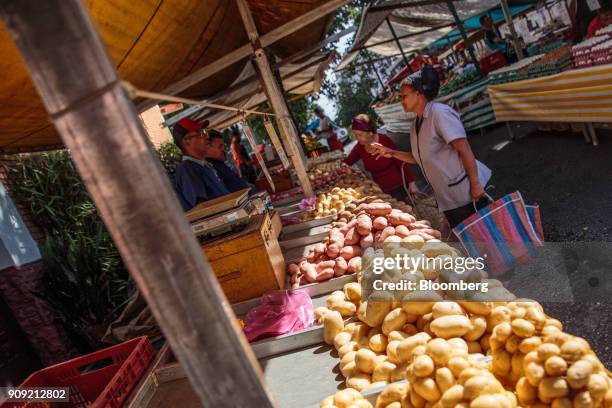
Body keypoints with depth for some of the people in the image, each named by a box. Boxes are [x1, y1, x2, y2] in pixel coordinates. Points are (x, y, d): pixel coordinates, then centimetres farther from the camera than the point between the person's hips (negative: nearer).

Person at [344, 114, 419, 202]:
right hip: (381, 190, 4)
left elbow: (401, 163, -14)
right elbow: (346, 163, 6)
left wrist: (411, 182, -17)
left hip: (399, 187, -4)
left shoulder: (384, 141, -18)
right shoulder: (360, 147, -5)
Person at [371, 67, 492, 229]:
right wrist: (392, 153, 7)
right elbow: (420, 158, 18)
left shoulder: (439, 112, -15)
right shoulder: (417, 124, 11)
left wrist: (475, 183, -20)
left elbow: (464, 149, -19)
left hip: (466, 191, -8)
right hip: (447, 198, 8)